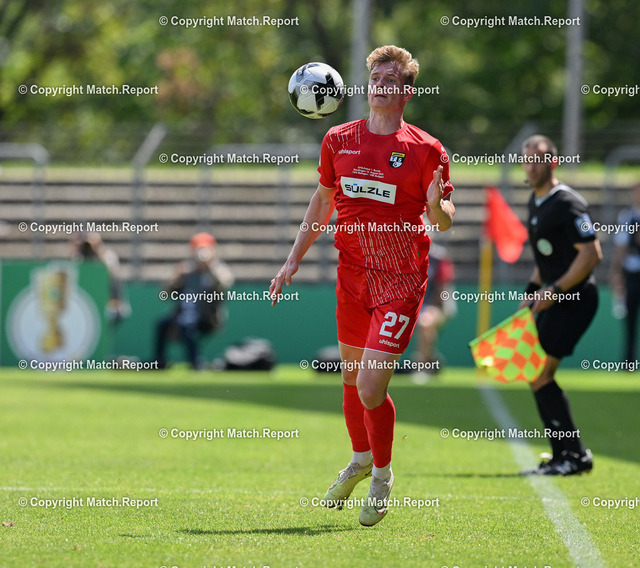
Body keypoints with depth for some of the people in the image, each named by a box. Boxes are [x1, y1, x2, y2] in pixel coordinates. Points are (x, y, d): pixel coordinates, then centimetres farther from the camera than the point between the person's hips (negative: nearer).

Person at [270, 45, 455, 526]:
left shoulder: (426, 150, -6)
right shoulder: (339, 140, 6)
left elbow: (445, 219, -3)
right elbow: (323, 201, 18)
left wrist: (438, 207, -26)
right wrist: (294, 260, 16)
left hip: (401, 282, -5)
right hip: (352, 274, 5)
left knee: (371, 388, -12)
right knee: (351, 378, 16)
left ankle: (382, 477, 12)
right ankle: (360, 460, 43)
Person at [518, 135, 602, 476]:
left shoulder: (567, 204, -15)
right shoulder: (536, 202, 15)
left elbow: (592, 254, -21)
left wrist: (555, 291, -22)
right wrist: (533, 289, 16)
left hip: (574, 300, -10)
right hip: (554, 300, 10)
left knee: (539, 374, -13)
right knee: (536, 374, 9)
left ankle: (573, 454, -10)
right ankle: (565, 456, 13)